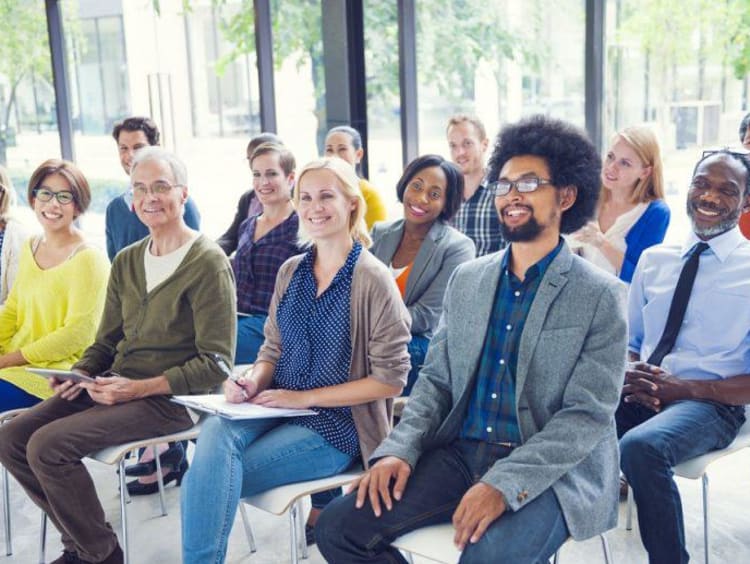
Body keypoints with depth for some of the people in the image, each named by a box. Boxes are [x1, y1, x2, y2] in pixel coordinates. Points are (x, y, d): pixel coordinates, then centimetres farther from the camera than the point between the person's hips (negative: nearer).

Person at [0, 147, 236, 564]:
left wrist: (140, 388, -21)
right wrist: (80, 373, -4)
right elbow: (107, 341, 18)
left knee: (48, 446, -21)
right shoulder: (127, 261, 13)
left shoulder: (208, 263, -11)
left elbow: (216, 363, -15)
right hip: (115, 387, 8)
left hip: (172, 399, -8)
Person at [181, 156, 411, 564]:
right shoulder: (291, 271, 9)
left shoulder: (373, 280, -10)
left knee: (210, 476, -23)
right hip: (277, 408, 5)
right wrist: (253, 381, -8)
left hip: (336, 424, -5)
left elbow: (391, 379, -11)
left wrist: (305, 397, -14)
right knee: (215, 433, -29)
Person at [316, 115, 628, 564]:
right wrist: (399, 449, -6)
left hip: (552, 471, -4)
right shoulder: (467, 280, 11)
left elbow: (588, 415, -11)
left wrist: (505, 485, -23)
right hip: (459, 454, 5)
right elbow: (436, 379, 13)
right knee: (339, 527, -12)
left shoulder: (601, 295, -5)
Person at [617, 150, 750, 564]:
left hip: (710, 403, -4)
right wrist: (627, 374, -5)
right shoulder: (653, 259, 13)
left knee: (640, 448, -35)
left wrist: (685, 388, -17)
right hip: (638, 393, 4)